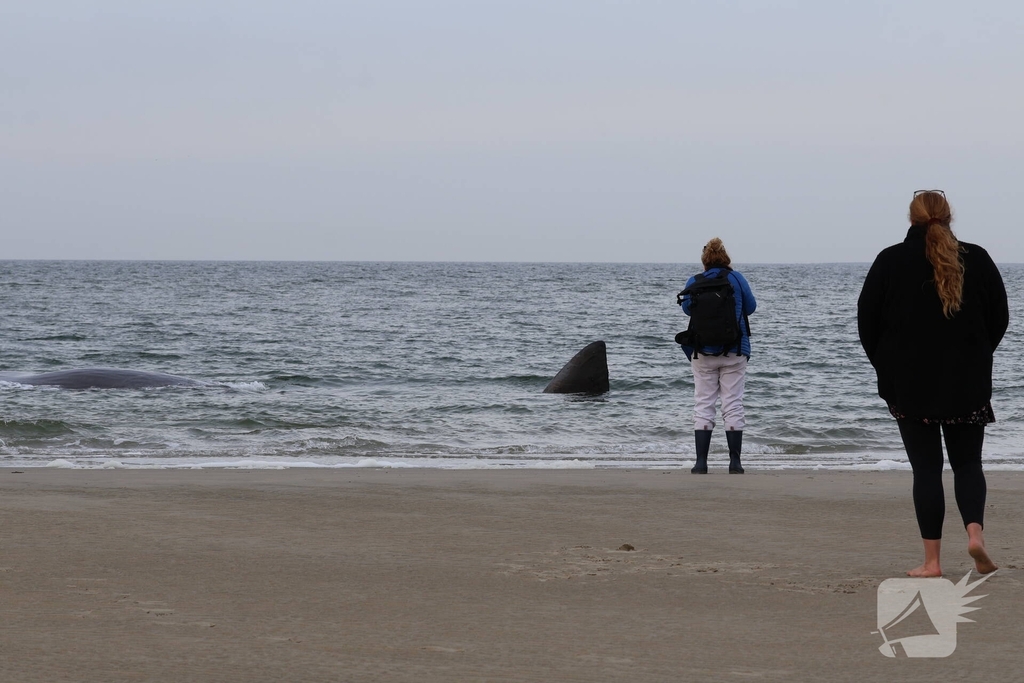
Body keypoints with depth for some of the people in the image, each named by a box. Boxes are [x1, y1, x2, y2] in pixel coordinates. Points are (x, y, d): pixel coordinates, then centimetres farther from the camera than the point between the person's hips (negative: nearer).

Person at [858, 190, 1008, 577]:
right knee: (967, 462, 11)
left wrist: (887, 367, 13)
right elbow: (999, 319, 6)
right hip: (968, 384, 1)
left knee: (926, 467, 3)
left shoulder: (890, 262, -4)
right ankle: (975, 531, -14)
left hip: (909, 385, -1)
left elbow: (867, 321, 0)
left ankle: (931, 561, -1)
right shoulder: (976, 260, 0)